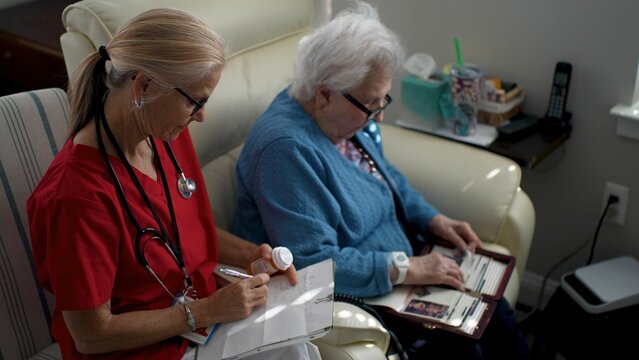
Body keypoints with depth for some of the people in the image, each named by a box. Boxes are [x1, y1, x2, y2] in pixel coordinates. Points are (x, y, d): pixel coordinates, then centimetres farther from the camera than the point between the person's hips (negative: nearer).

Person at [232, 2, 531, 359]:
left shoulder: (349, 116, 0)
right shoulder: (288, 149, -29)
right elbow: (313, 263, -31)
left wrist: (434, 220, 3)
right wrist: (407, 269, -26)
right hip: (350, 297, -9)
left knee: (492, 309, 3)